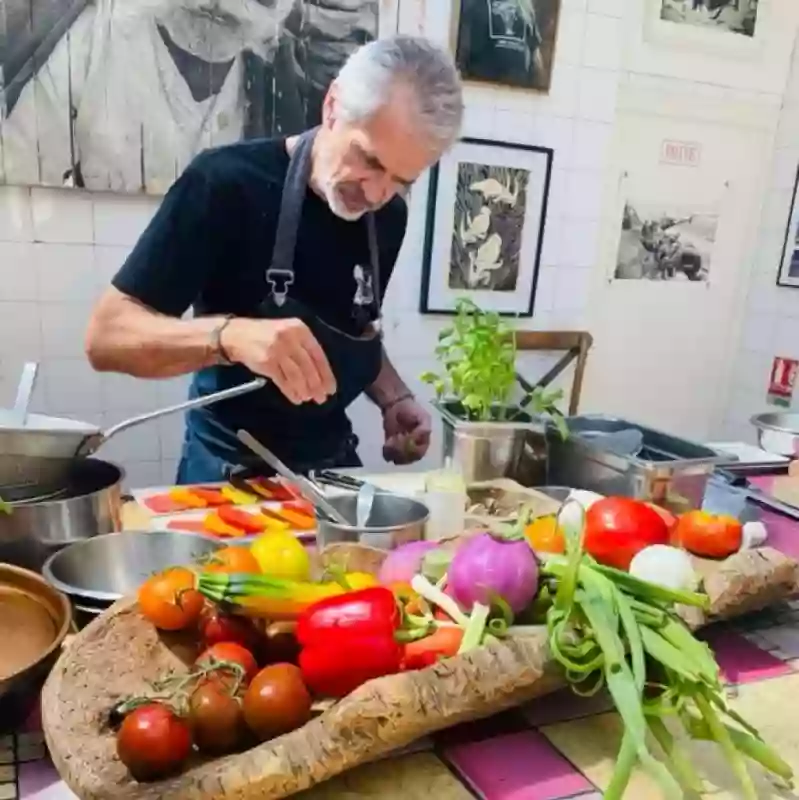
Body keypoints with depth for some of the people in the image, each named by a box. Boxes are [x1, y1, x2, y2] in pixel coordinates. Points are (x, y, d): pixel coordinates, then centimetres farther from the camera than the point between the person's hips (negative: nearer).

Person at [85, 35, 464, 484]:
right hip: (232, 469, -4)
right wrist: (229, 335, -38)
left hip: (334, 463, 4)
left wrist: (394, 400, -6)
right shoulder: (226, 184, -19)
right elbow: (106, 336, -21)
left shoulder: (389, 217, -3)